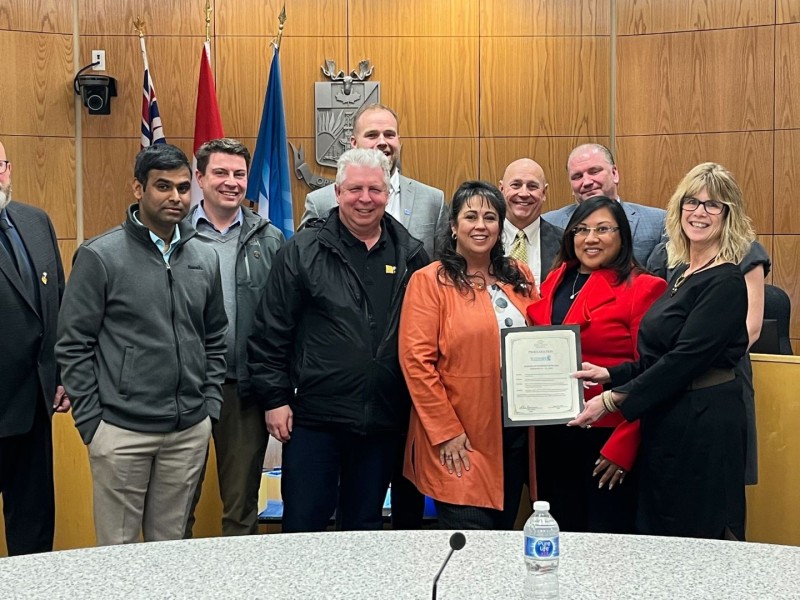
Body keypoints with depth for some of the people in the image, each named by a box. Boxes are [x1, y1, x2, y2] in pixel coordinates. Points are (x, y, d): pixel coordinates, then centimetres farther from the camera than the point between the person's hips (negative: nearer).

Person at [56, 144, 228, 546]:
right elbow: (73, 345, -6)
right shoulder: (99, 256, -7)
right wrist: (90, 419, -7)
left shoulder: (204, 258, 7)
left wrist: (211, 404, 8)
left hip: (190, 430, 4)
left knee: (170, 545, 15)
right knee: (117, 548, 7)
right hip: (122, 431, -4)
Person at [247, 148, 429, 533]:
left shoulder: (410, 256, 6)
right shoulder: (303, 251, -3)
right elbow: (270, 332, -3)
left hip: (383, 422, 3)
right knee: (303, 525, 6)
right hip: (314, 418, -3)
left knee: (365, 526, 16)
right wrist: (274, 398, -6)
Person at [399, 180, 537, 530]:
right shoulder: (430, 281, -6)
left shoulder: (520, 278, 10)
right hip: (459, 441, -5)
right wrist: (446, 432, -14)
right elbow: (416, 361, -11)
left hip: (516, 433, 6)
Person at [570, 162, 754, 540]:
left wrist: (612, 400, -16)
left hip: (703, 421, -9)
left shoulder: (725, 282, -14)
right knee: (658, 533, 14)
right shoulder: (683, 273, 12)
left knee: (695, 535, 1)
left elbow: (686, 358, -19)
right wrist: (611, 374, 4)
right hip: (667, 421, 9)